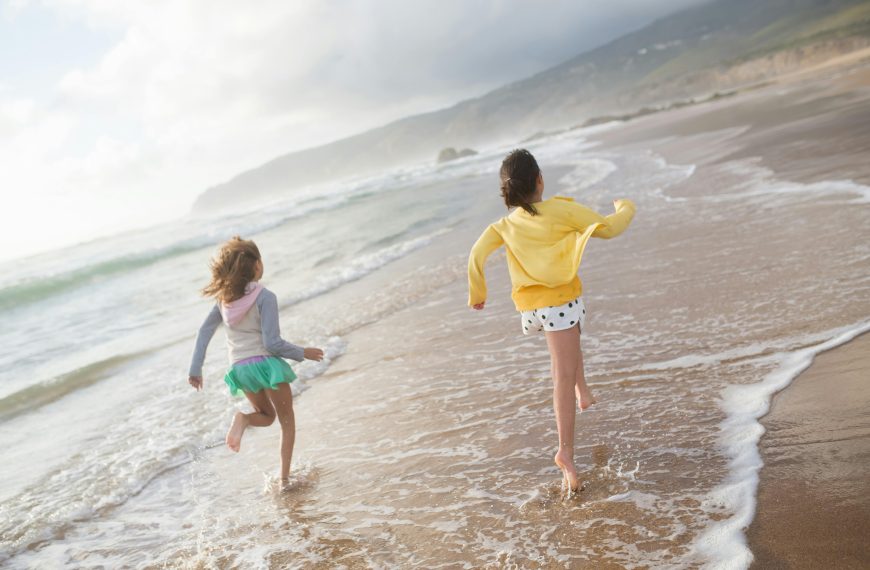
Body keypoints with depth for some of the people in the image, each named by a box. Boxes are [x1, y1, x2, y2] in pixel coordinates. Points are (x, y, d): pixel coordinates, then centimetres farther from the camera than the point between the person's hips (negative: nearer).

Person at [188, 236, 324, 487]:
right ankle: (285, 477, 6)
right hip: (265, 363, -5)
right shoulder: (264, 297, -13)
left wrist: (195, 369, 14)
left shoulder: (224, 297, 5)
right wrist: (302, 353, -2)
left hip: (239, 369, 5)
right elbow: (272, 342, -16)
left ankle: (242, 419, -6)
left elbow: (204, 331, 8)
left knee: (267, 416, 27)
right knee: (287, 422, 14)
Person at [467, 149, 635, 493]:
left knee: (567, 340, 36)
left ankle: (582, 390, 28)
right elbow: (608, 229, -4)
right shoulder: (560, 209, -5)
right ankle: (565, 451, -10)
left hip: (529, 306, 5)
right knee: (564, 377, -4)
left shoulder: (505, 225, 6)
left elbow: (477, 254, -5)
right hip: (561, 300, -4)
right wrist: (625, 208, 17)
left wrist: (477, 293, 8)